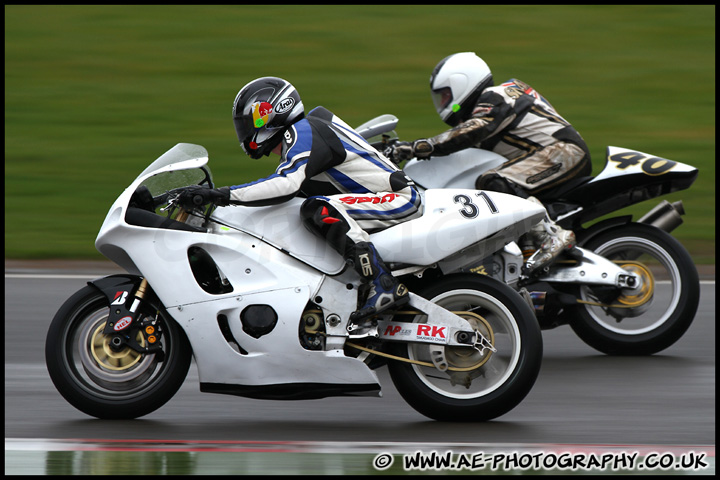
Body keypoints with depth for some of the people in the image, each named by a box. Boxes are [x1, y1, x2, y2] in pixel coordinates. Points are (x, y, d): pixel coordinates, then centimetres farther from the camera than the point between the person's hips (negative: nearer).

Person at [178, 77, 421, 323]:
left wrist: (222, 194, -29)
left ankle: (384, 285, -33)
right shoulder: (297, 137, 18)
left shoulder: (303, 132, -13)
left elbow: (287, 184, -27)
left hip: (398, 200, -11)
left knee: (318, 210, -29)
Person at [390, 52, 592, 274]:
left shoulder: (494, 98, -6)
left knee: (494, 183, -27)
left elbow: (473, 132, -25)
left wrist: (419, 147, -28)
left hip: (564, 151, -11)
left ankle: (551, 235, -36)